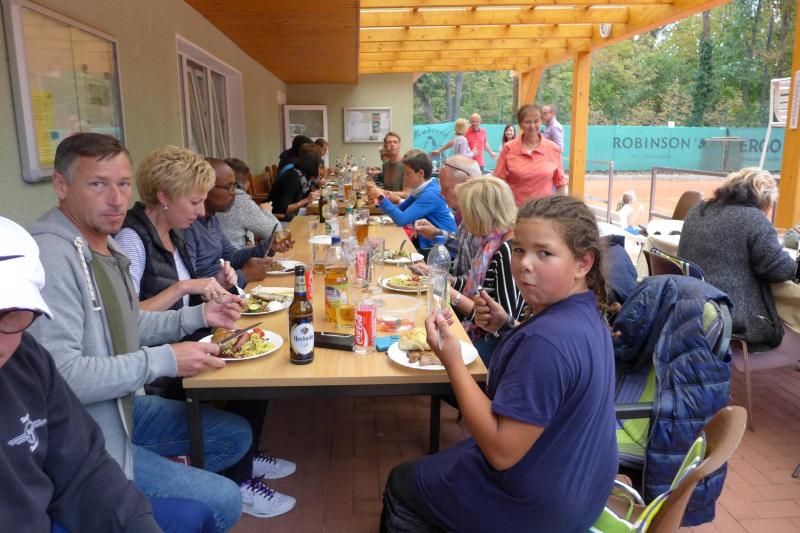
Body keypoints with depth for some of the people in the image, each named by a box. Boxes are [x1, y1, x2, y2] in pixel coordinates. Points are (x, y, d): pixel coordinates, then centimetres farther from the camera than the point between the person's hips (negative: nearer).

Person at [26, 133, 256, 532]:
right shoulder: (50, 254, -27)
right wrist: (164, 360, -25)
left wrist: (198, 315, 4)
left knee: (235, 435, 15)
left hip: (123, 406, 10)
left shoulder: (104, 244, 5)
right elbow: (60, 375, -33)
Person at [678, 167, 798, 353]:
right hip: (733, 320, -7)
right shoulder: (753, 218, -11)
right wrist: (794, 266, 12)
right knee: (790, 335, 16)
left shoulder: (696, 211, 11)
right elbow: (779, 269, -9)